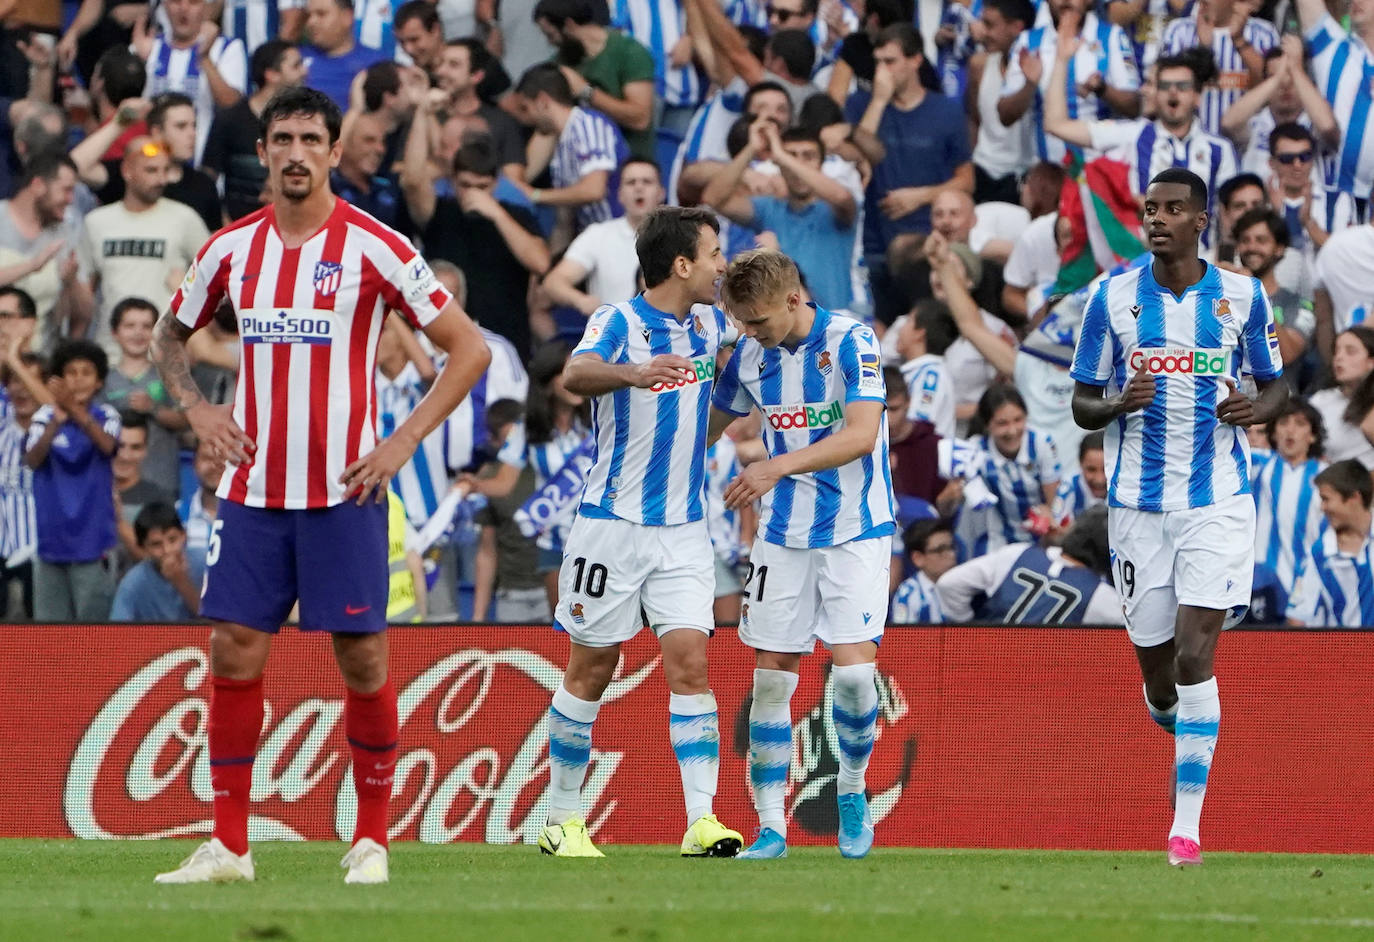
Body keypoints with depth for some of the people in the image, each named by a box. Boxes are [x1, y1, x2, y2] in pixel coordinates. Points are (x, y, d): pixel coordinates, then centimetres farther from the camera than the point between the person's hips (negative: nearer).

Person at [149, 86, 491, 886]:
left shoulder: (375, 248, -6)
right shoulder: (233, 248, 6)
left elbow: (470, 349, -3)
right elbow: (171, 335, 24)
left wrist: (403, 443, -9)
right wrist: (195, 406, 5)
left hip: (344, 490, -4)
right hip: (254, 489, 4)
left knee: (363, 660, -2)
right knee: (234, 654, -1)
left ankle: (372, 840, 10)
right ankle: (228, 846, 4)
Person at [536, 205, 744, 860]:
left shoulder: (707, 322, 8)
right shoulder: (618, 322, -12)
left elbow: (737, 337, 33)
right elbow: (576, 374, -34)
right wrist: (632, 372, -55)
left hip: (683, 530, 5)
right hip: (613, 524, -5)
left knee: (689, 663, -8)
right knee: (591, 670, 4)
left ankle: (701, 819, -13)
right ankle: (561, 818, 14)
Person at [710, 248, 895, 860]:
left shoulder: (850, 342, -14)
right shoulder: (751, 356, 3)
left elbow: (861, 435, -23)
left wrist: (780, 465, -30)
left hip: (855, 529, -5)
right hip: (783, 533, 5)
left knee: (853, 668, -14)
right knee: (771, 676, -1)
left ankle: (852, 789, 12)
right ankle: (770, 826, 5)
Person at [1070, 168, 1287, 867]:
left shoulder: (1241, 296, 1)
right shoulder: (1113, 297, 2)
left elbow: (1275, 386, 12)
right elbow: (1082, 404, 7)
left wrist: (1255, 409, -11)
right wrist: (1117, 404, -16)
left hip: (1217, 501, -2)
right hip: (1138, 503, 2)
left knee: (1195, 655, -14)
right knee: (1155, 659, 6)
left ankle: (1185, 825, -14)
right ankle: (1173, 721, 43)